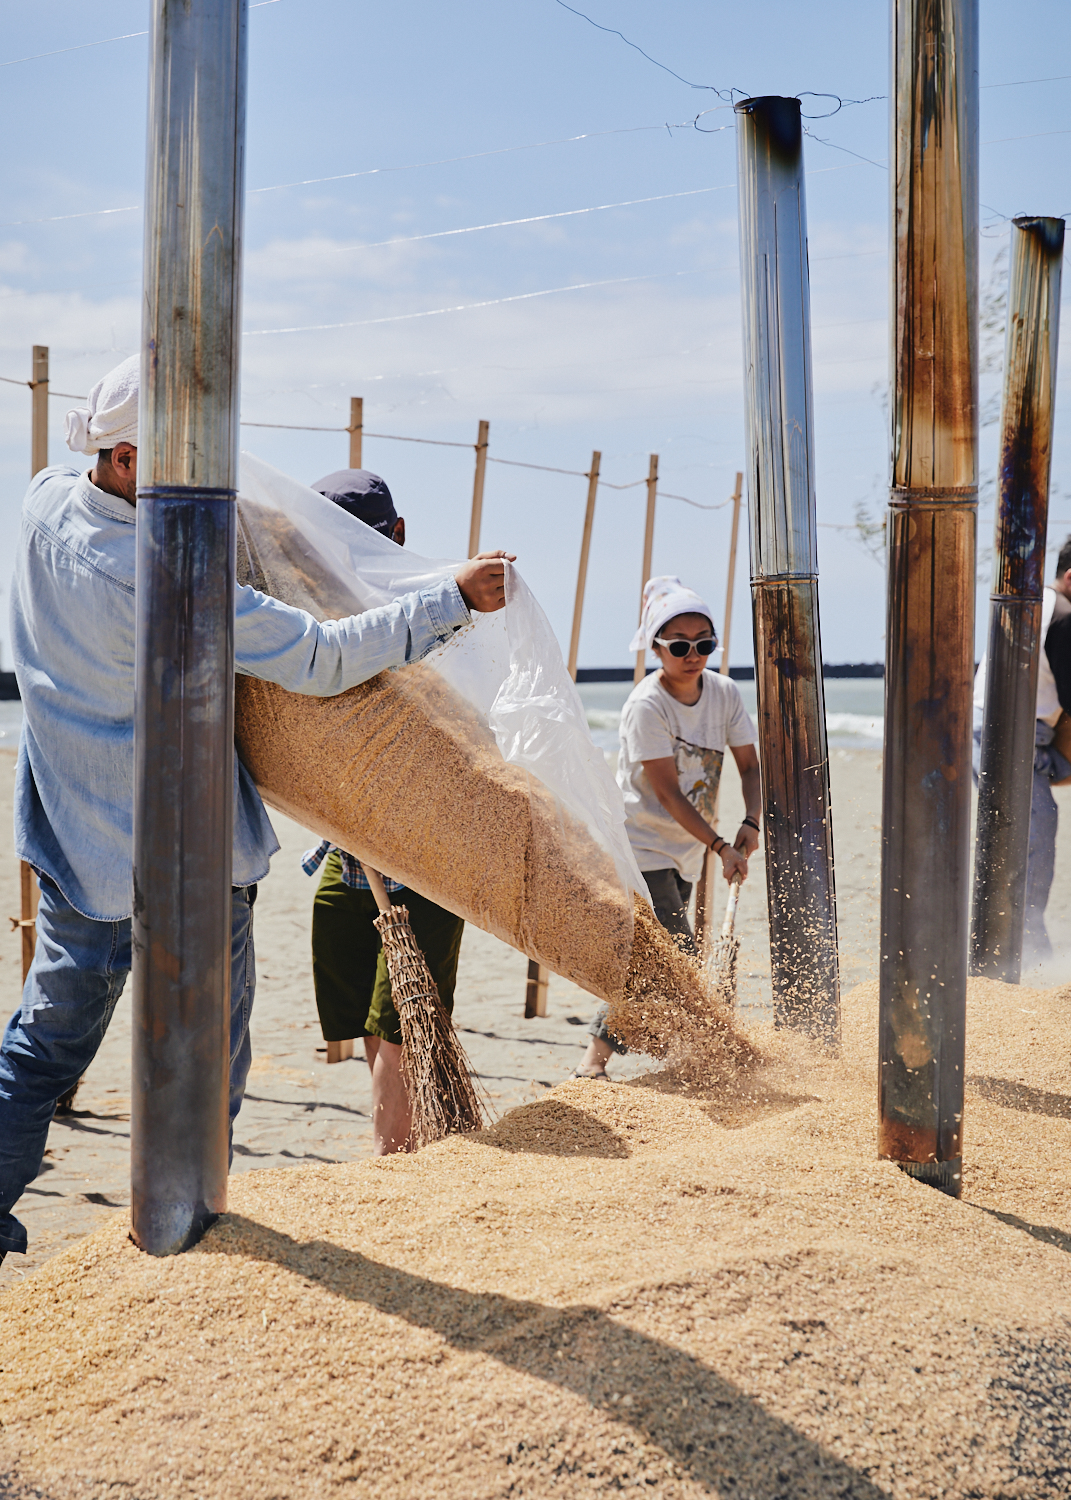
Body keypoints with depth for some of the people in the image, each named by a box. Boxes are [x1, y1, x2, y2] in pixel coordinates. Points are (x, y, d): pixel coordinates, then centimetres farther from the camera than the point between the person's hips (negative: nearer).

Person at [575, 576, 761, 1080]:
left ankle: (597, 1054, 24)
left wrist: (750, 822, -14)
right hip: (640, 848, -7)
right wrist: (720, 846, -24)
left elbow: (749, 765, 4)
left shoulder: (724, 693, 0)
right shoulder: (646, 705, -19)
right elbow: (667, 792, -20)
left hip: (684, 853, 7)